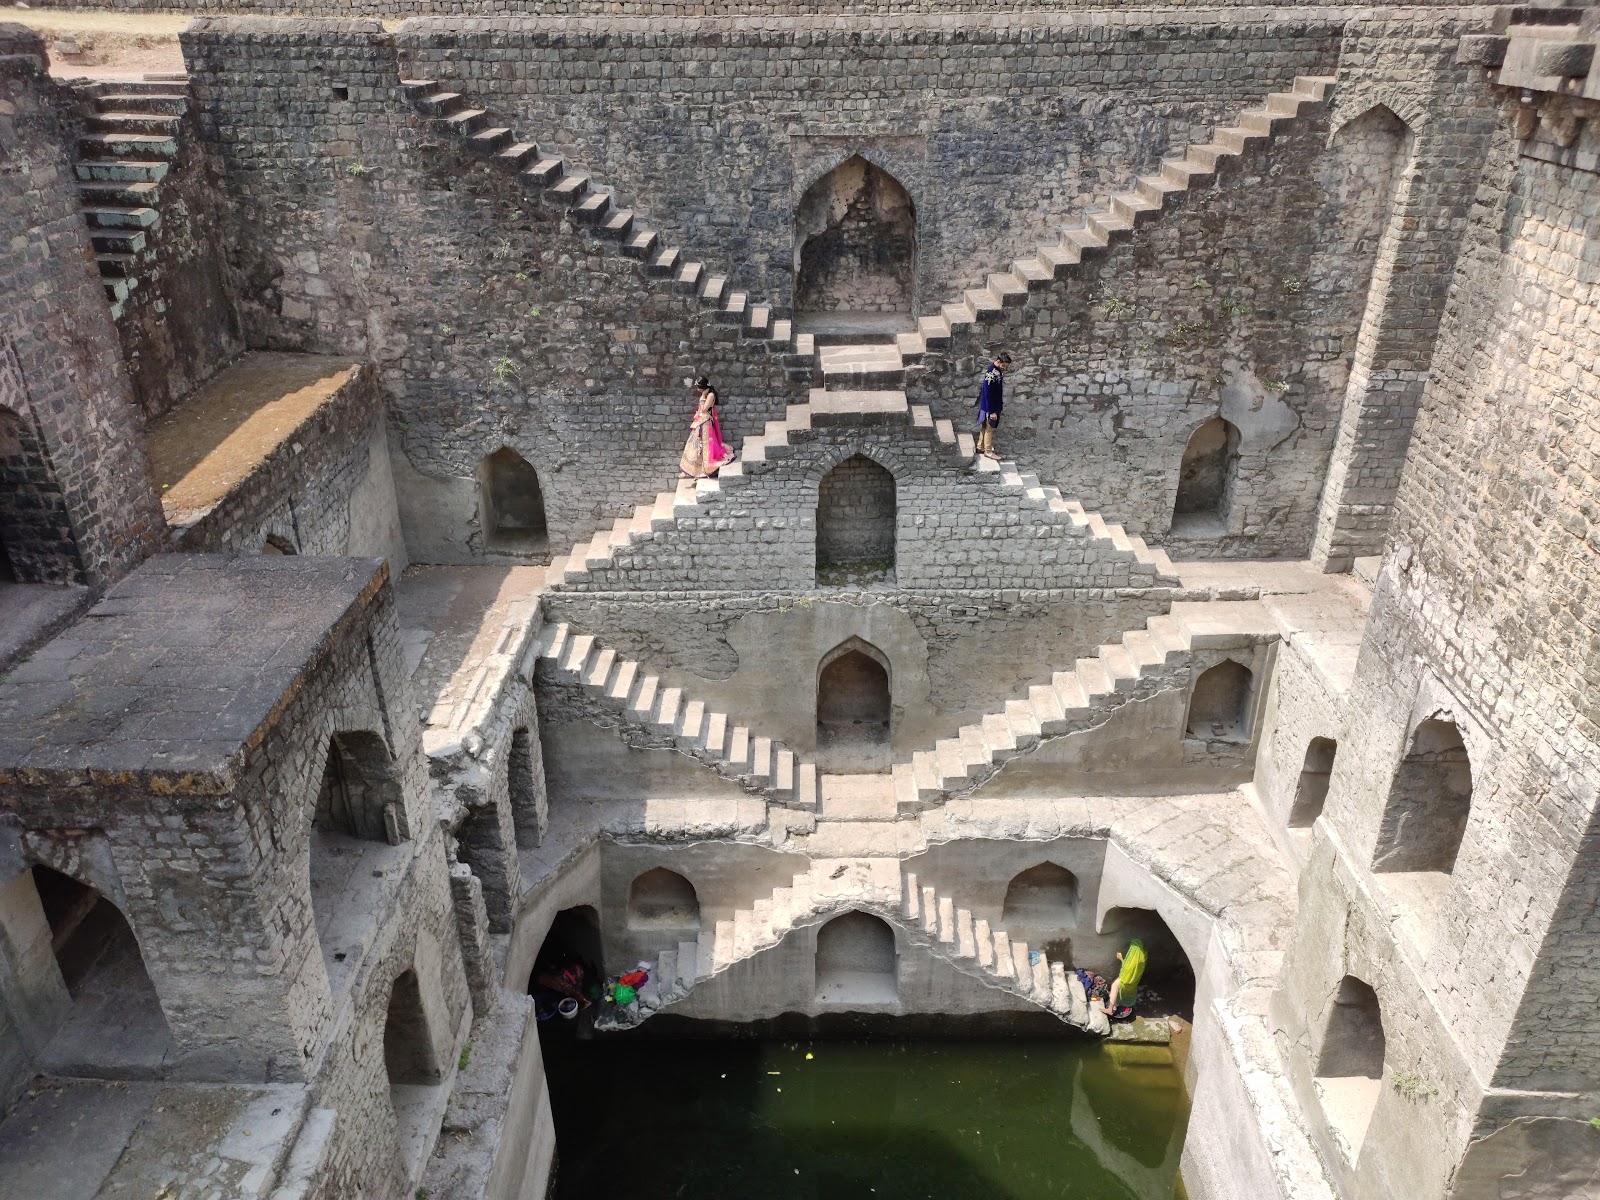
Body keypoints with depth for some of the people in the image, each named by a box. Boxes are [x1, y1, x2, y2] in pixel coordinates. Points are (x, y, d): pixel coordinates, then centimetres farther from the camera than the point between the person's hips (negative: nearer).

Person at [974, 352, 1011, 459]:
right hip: (990, 406, -9)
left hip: (995, 405, 9)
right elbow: (988, 394, -26)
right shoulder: (991, 374, -28)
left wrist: (1001, 403, 22)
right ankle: (988, 451, 14)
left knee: (985, 426, 20)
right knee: (989, 428, 3)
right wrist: (992, 411, -24)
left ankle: (981, 447, 33)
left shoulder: (998, 370, 2)